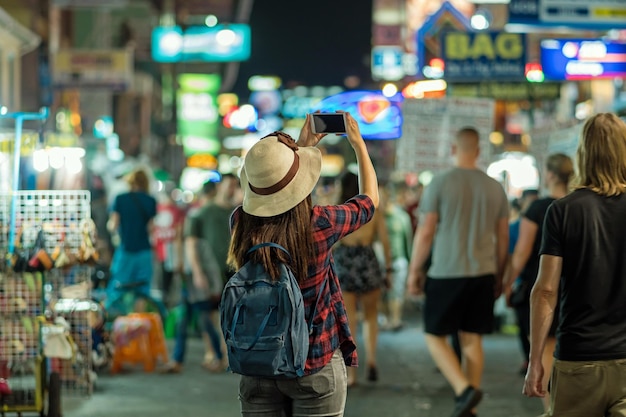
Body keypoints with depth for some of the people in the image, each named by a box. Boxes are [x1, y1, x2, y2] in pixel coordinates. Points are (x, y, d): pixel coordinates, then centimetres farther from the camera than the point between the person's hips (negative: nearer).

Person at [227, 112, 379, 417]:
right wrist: (359, 144, 18)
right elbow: (370, 199, 4)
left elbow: (272, 196, 17)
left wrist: (303, 146, 24)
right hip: (315, 367, -3)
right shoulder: (319, 225, -18)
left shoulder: (241, 223, -8)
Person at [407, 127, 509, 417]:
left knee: (434, 336, 7)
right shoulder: (495, 187, 6)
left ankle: (464, 389, -12)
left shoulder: (440, 183, -7)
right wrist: (499, 276, 20)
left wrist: (414, 271, 2)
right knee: (472, 340, 10)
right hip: (483, 274, 4)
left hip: (447, 274, -4)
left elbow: (425, 232, -8)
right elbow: (503, 237, 10)